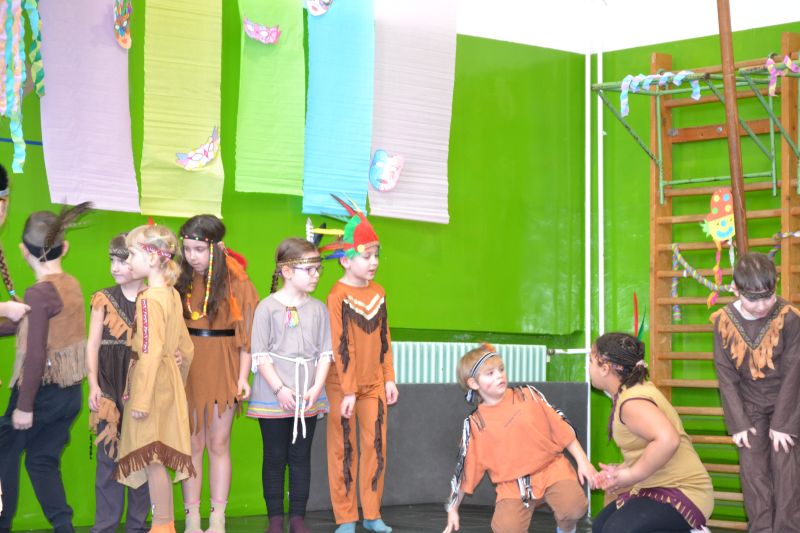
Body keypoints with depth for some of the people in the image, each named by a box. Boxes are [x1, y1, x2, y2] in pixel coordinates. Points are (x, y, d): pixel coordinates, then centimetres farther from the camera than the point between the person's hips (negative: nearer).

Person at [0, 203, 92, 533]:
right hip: (71, 393, 7)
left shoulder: (39, 293, -18)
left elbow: (36, 355, -21)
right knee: (43, 460, 14)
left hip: (43, 391, -7)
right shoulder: (72, 286, 5)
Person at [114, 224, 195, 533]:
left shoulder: (149, 299, -15)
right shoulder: (172, 295, 10)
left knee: (151, 458, -2)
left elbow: (150, 353, -20)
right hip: (169, 381, 9)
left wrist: (141, 400, -18)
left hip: (152, 381, -9)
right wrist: (177, 380, 24)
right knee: (158, 459, 12)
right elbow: (185, 347, 16)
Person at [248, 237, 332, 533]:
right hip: (273, 397, -3)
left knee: (301, 456, 8)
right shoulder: (267, 307, -5)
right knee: (275, 458, 5)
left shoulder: (318, 309, 6)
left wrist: (316, 388, -7)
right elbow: (260, 355, -7)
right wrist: (280, 390, -13)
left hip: (308, 397, 3)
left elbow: (325, 353, 6)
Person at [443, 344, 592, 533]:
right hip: (512, 484, 0)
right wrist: (453, 509, 7)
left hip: (551, 468, 0)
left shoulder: (528, 396, 1)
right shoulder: (475, 424, 0)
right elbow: (465, 470, 6)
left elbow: (560, 427, 6)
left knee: (573, 508, -24)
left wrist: (582, 461, 2)